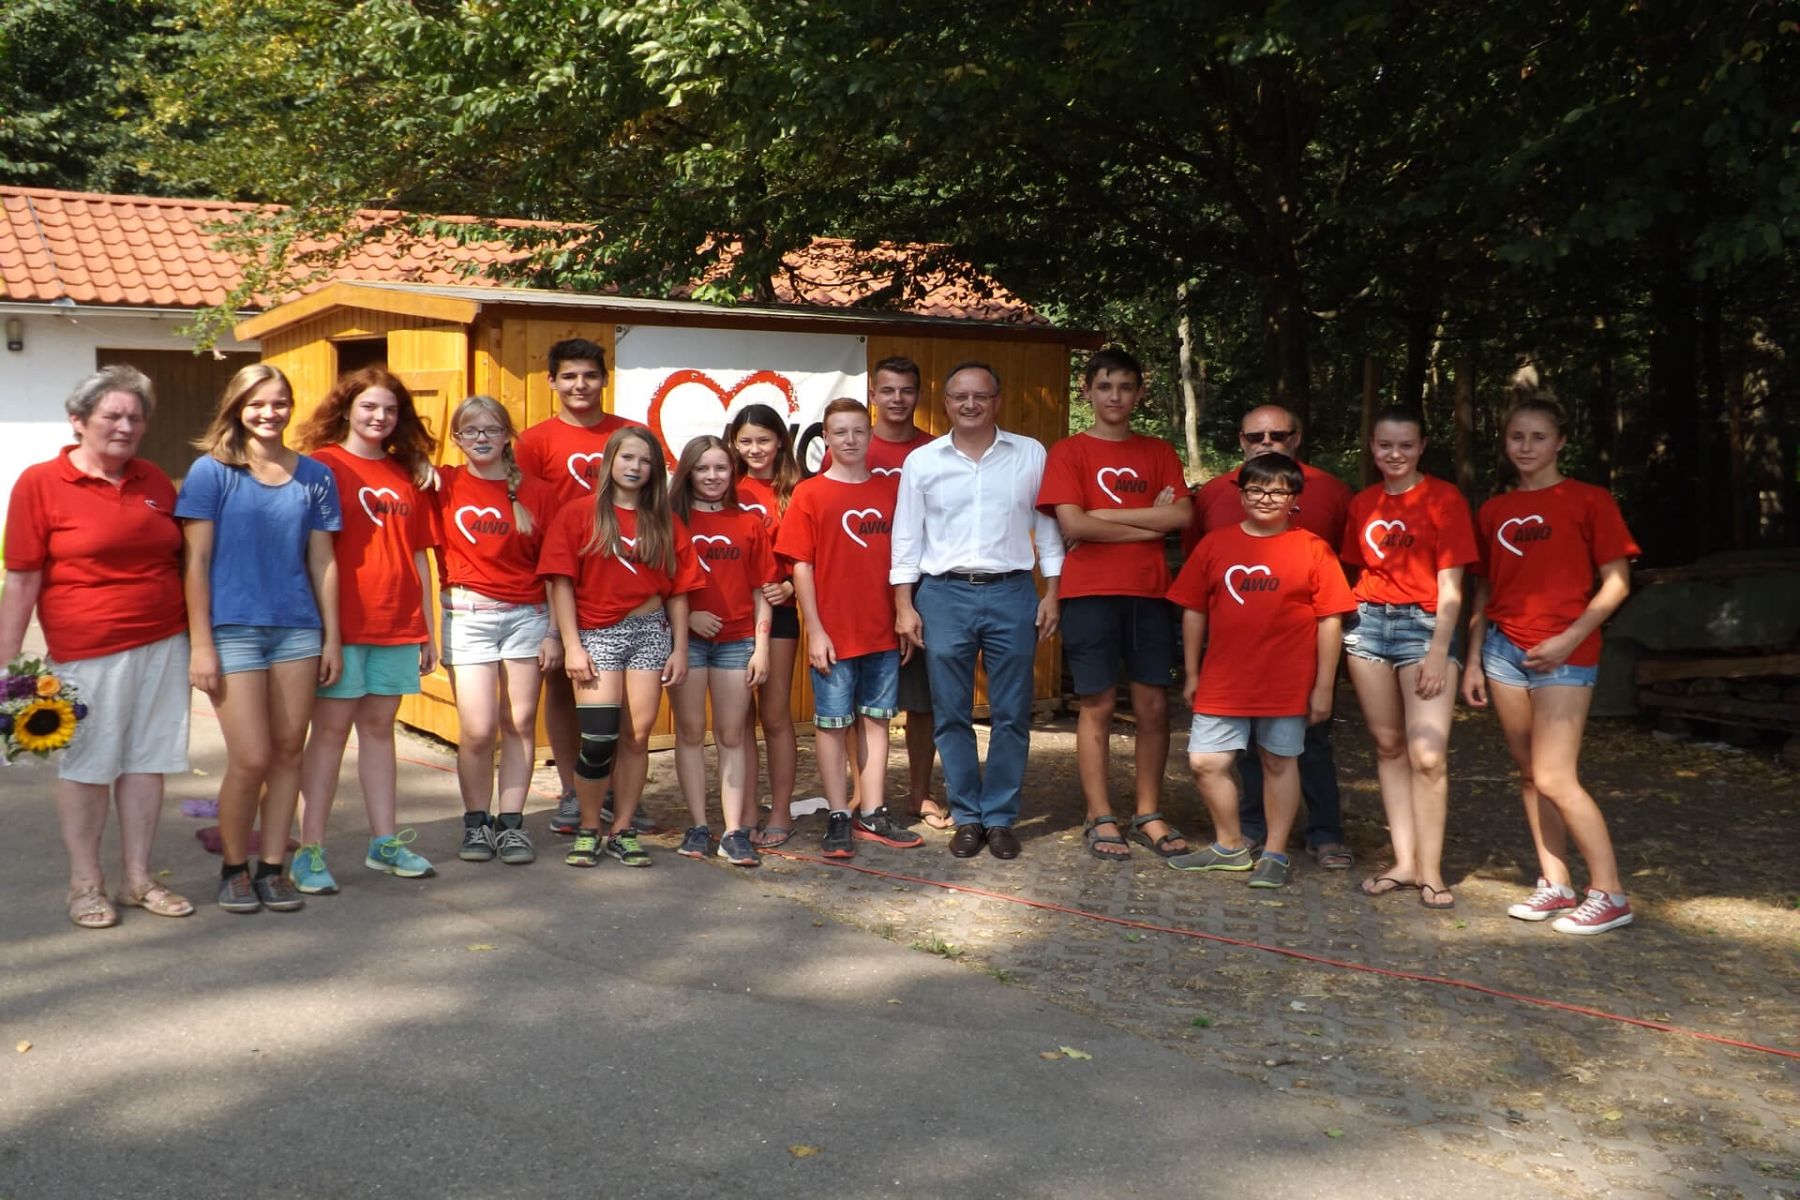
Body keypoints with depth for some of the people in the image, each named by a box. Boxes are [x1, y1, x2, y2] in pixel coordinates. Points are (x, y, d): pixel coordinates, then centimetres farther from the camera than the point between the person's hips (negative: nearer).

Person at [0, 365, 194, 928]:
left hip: (163, 644, 4)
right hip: (88, 650, -4)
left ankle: (138, 877, 20)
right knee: (86, 765, 5)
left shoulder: (155, 482, 8)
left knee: (147, 760, 9)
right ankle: (85, 883, 18)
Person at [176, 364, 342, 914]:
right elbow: (197, 561, -4)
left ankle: (272, 866, 17)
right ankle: (234, 868, 14)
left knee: (288, 751, 6)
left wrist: (332, 637, 7)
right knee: (251, 758, -6)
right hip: (233, 629, -3)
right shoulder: (211, 471, -3)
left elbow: (322, 561, 10)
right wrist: (201, 644, -8)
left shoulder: (314, 476, 7)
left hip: (297, 629, 4)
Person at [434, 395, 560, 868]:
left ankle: (511, 823, 13)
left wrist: (554, 632, 1)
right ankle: (476, 823, 12)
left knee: (520, 722, 3)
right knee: (477, 729, -6)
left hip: (527, 615, 1)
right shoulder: (443, 486, 4)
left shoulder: (536, 492, 4)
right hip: (468, 615, -1)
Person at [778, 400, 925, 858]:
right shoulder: (810, 493, -2)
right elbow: (802, 566, -5)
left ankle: (872, 815, 18)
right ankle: (838, 819, 11)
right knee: (832, 723, 4)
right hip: (833, 634, -3)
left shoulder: (890, 490, 6)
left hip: (883, 632, 3)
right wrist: (815, 630, -10)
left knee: (876, 719, 10)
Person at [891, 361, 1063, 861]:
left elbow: (1048, 527, 7)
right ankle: (967, 817, 15)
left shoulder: (1031, 455, 5)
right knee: (951, 715, 4)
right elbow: (906, 537, 6)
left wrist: (1051, 593, 1)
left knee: (1011, 714, 3)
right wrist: (904, 605, 1)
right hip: (944, 595, 0)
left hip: (1012, 594, 0)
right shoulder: (921, 461, 5)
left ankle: (1001, 817, 14)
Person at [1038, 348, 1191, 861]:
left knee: (1154, 704, 4)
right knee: (1097, 704, 0)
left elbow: (1182, 516, -2)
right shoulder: (1069, 452, 2)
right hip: (1091, 592, -3)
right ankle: (1100, 820, 8)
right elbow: (1073, 523, -11)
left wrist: (1106, 515, -9)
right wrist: (1151, 523, -6)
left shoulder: (1158, 452, 12)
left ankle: (1150, 815, 15)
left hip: (1150, 592, 3)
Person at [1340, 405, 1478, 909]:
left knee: (1428, 753, -11)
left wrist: (1439, 650, -13)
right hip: (1368, 622, 5)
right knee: (1388, 744, 7)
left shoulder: (1444, 498, -3)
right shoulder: (1363, 503, 11)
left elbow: (1451, 584, -6)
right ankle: (1404, 862, 14)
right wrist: (1352, 618, 5)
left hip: (1425, 623, -5)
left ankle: (1430, 870, -2)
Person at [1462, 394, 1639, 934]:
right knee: (1529, 774, 8)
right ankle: (1554, 884, 17)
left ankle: (1609, 894, 0)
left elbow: (1616, 582, -6)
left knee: (1554, 778, -11)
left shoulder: (1588, 500, -3)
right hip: (1503, 648, 5)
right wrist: (1473, 660, 10)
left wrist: (1570, 638, -15)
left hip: (1563, 655, -5)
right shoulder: (1494, 510, 11)